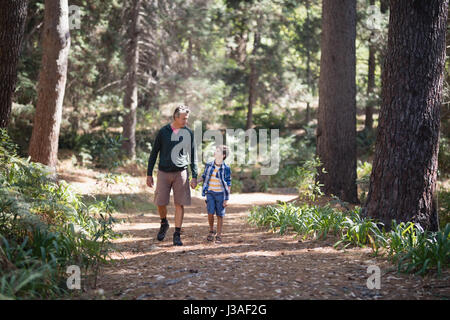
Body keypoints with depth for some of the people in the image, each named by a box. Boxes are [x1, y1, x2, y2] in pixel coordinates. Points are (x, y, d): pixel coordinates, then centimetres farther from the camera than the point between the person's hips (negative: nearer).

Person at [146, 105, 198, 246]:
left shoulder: (188, 133, 3)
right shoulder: (163, 132, 0)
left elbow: (193, 156, 7)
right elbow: (154, 153, 6)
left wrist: (194, 176, 1)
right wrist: (149, 174, 3)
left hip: (181, 173, 0)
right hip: (164, 172, 0)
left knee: (179, 204, -2)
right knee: (160, 203, -1)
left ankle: (177, 235, 6)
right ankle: (164, 224, 28)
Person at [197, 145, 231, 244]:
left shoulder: (226, 168, -7)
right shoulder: (209, 165, 2)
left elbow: (228, 184, -4)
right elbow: (204, 176, 16)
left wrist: (227, 199, -6)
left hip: (220, 193, -2)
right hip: (210, 192, 2)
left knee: (220, 215, 2)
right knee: (210, 212, -9)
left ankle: (219, 236, 13)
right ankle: (211, 231, 16)